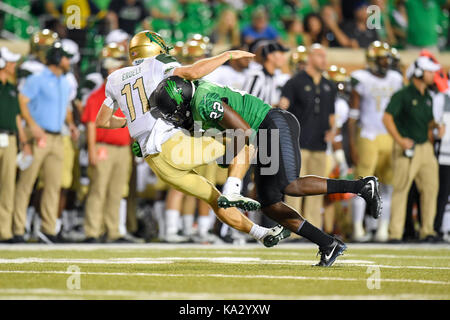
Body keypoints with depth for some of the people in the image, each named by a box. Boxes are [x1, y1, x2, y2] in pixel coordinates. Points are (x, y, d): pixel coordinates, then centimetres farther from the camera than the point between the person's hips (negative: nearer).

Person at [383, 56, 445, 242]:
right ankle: (395, 233, -5)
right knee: (401, 190, -7)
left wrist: (437, 126, 4)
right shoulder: (402, 95, -8)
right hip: (407, 150, -7)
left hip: (425, 148, 7)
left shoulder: (427, 98, 16)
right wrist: (399, 139, -23)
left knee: (431, 188, 3)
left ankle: (427, 231, 10)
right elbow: (387, 117, -15)